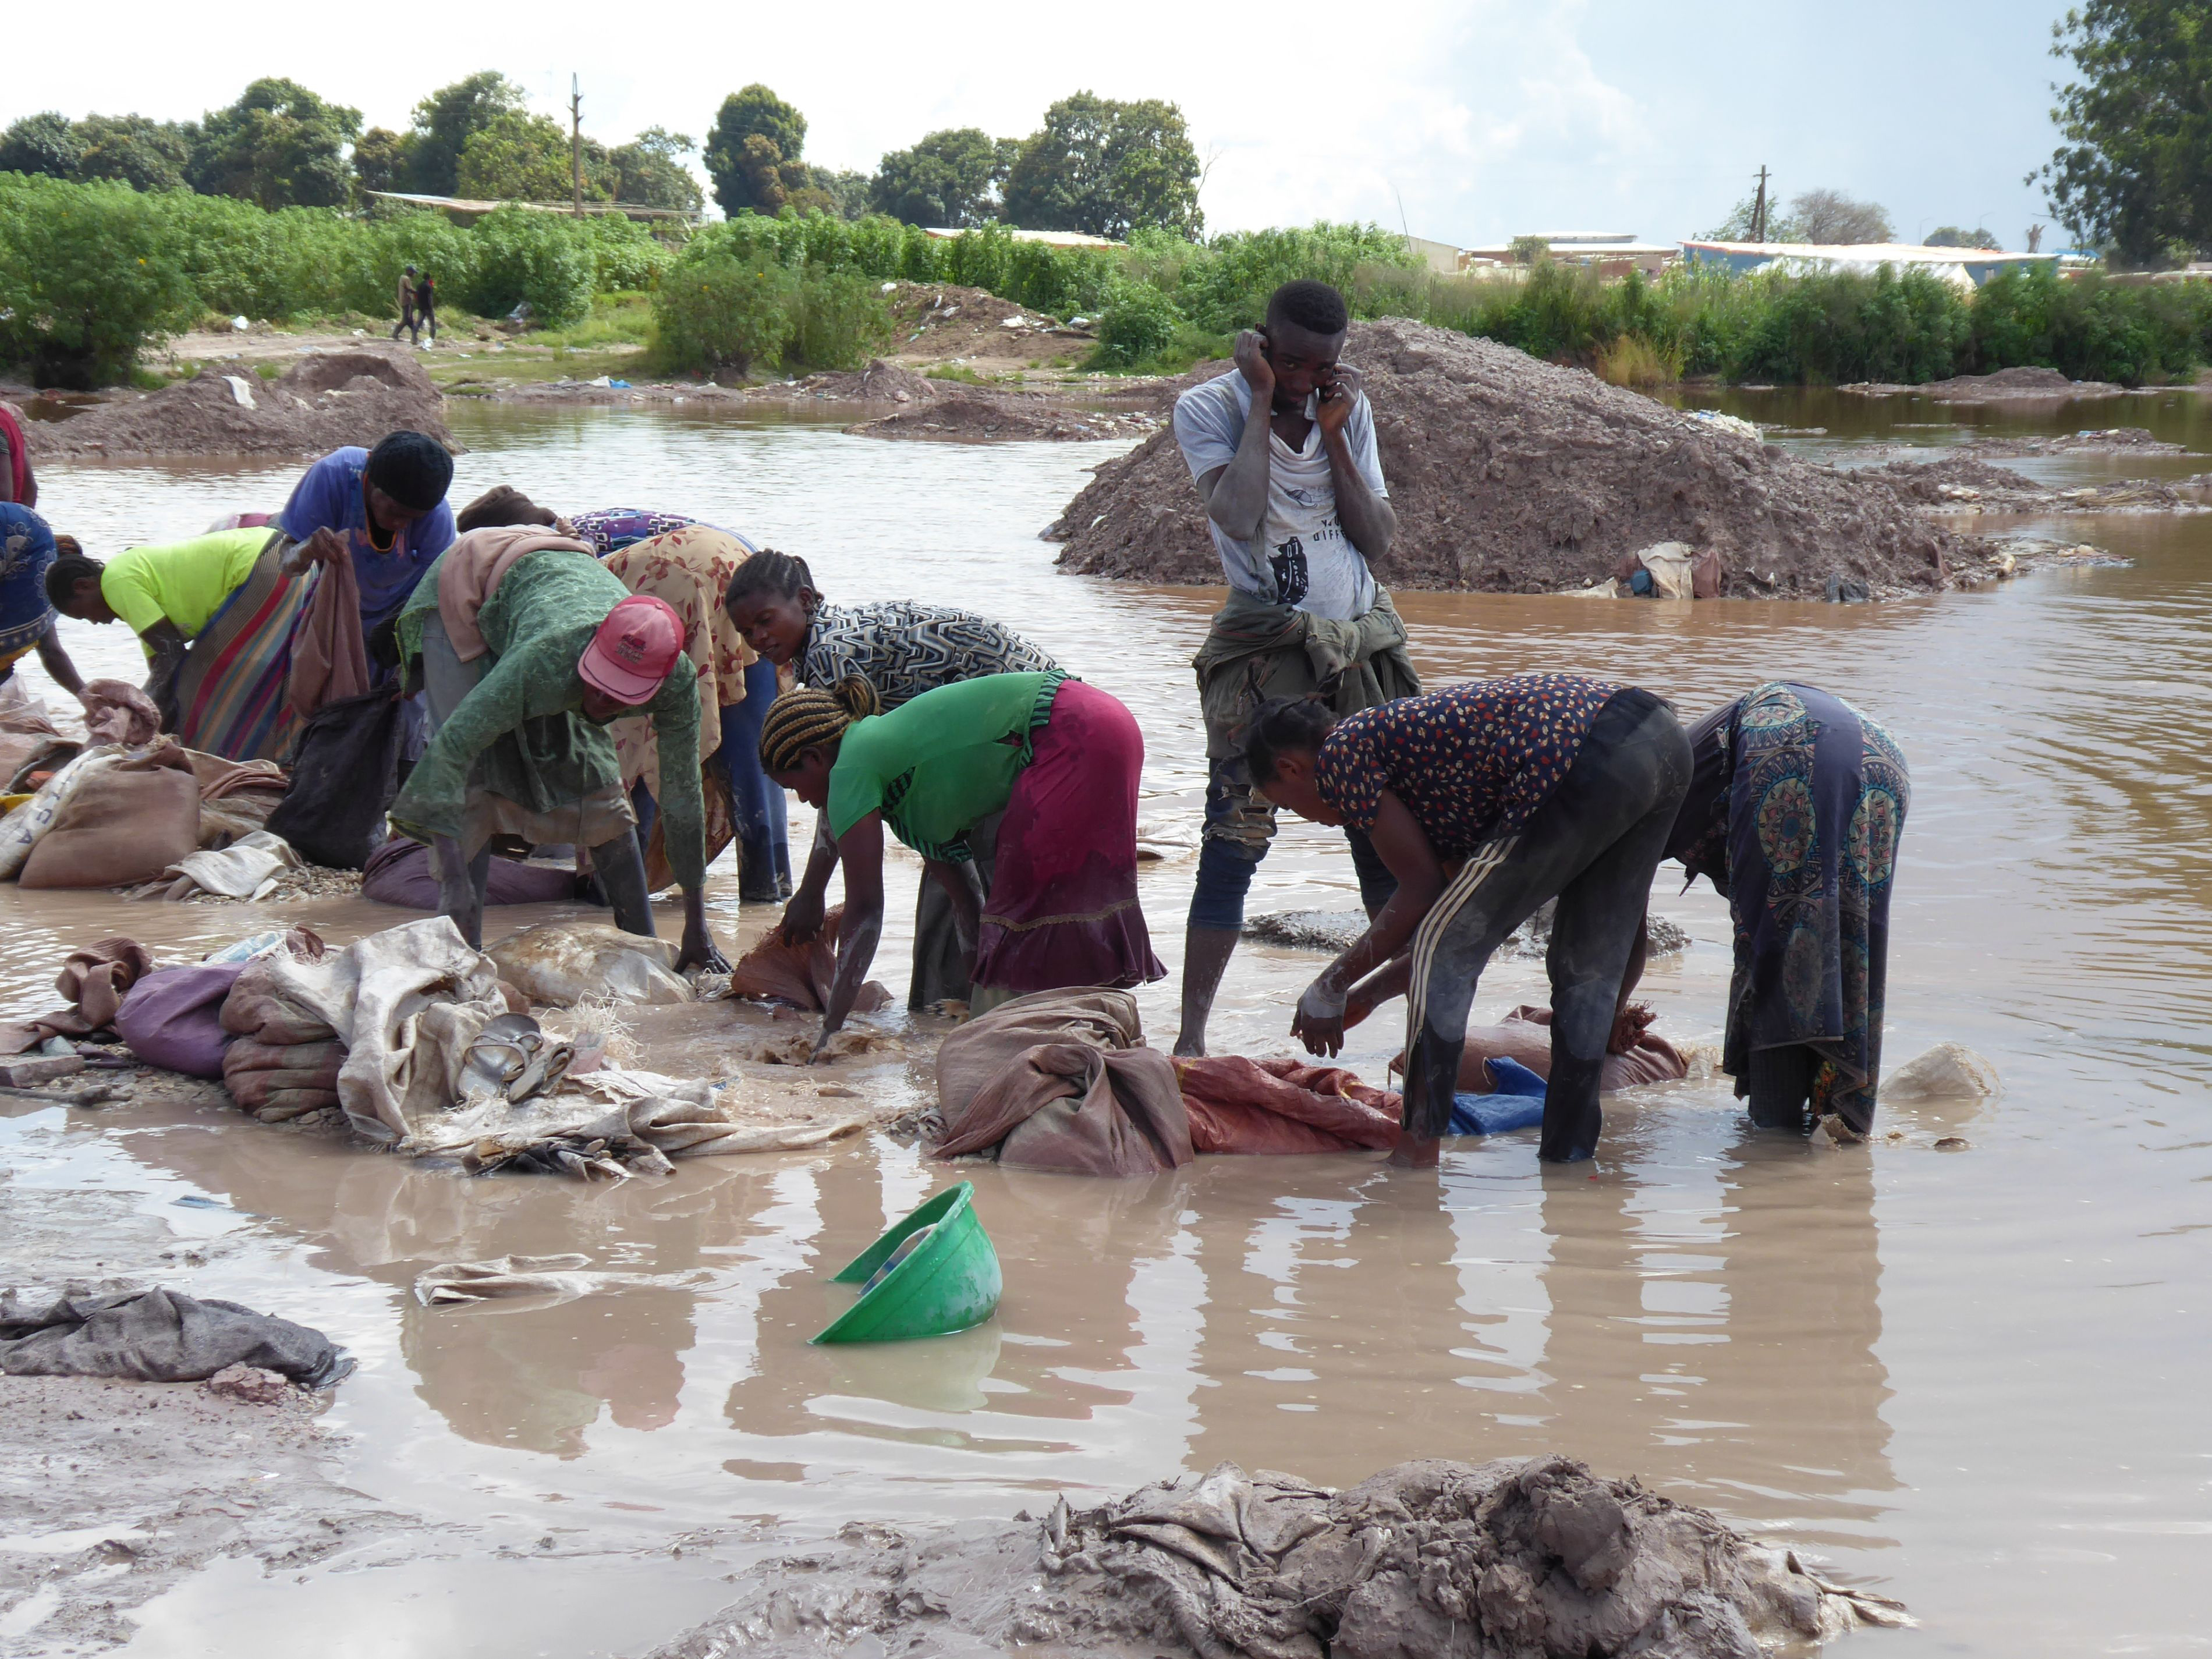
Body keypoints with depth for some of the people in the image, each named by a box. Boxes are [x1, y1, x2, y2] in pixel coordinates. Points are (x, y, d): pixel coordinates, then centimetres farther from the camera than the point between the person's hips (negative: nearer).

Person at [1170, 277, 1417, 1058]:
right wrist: (1264, 401, -13)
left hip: (1363, 646, 4)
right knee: (1234, 842, -9)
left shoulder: (1348, 408, 9)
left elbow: (1379, 538, 3)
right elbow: (1238, 517, -20)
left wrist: (1333, 435, -4)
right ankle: (1191, 1033, -6)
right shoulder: (1208, 408, -3)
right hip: (1264, 656, -4)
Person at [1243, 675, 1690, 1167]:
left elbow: (1423, 890, 4)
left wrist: (1329, 990, 14)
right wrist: (1374, 989, 37)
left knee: (1444, 954, 4)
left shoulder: (1340, 754, 9)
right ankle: (1568, 1151, 23)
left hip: (1588, 767, -9)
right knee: (1588, 968, 20)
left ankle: (1419, 1145, 6)